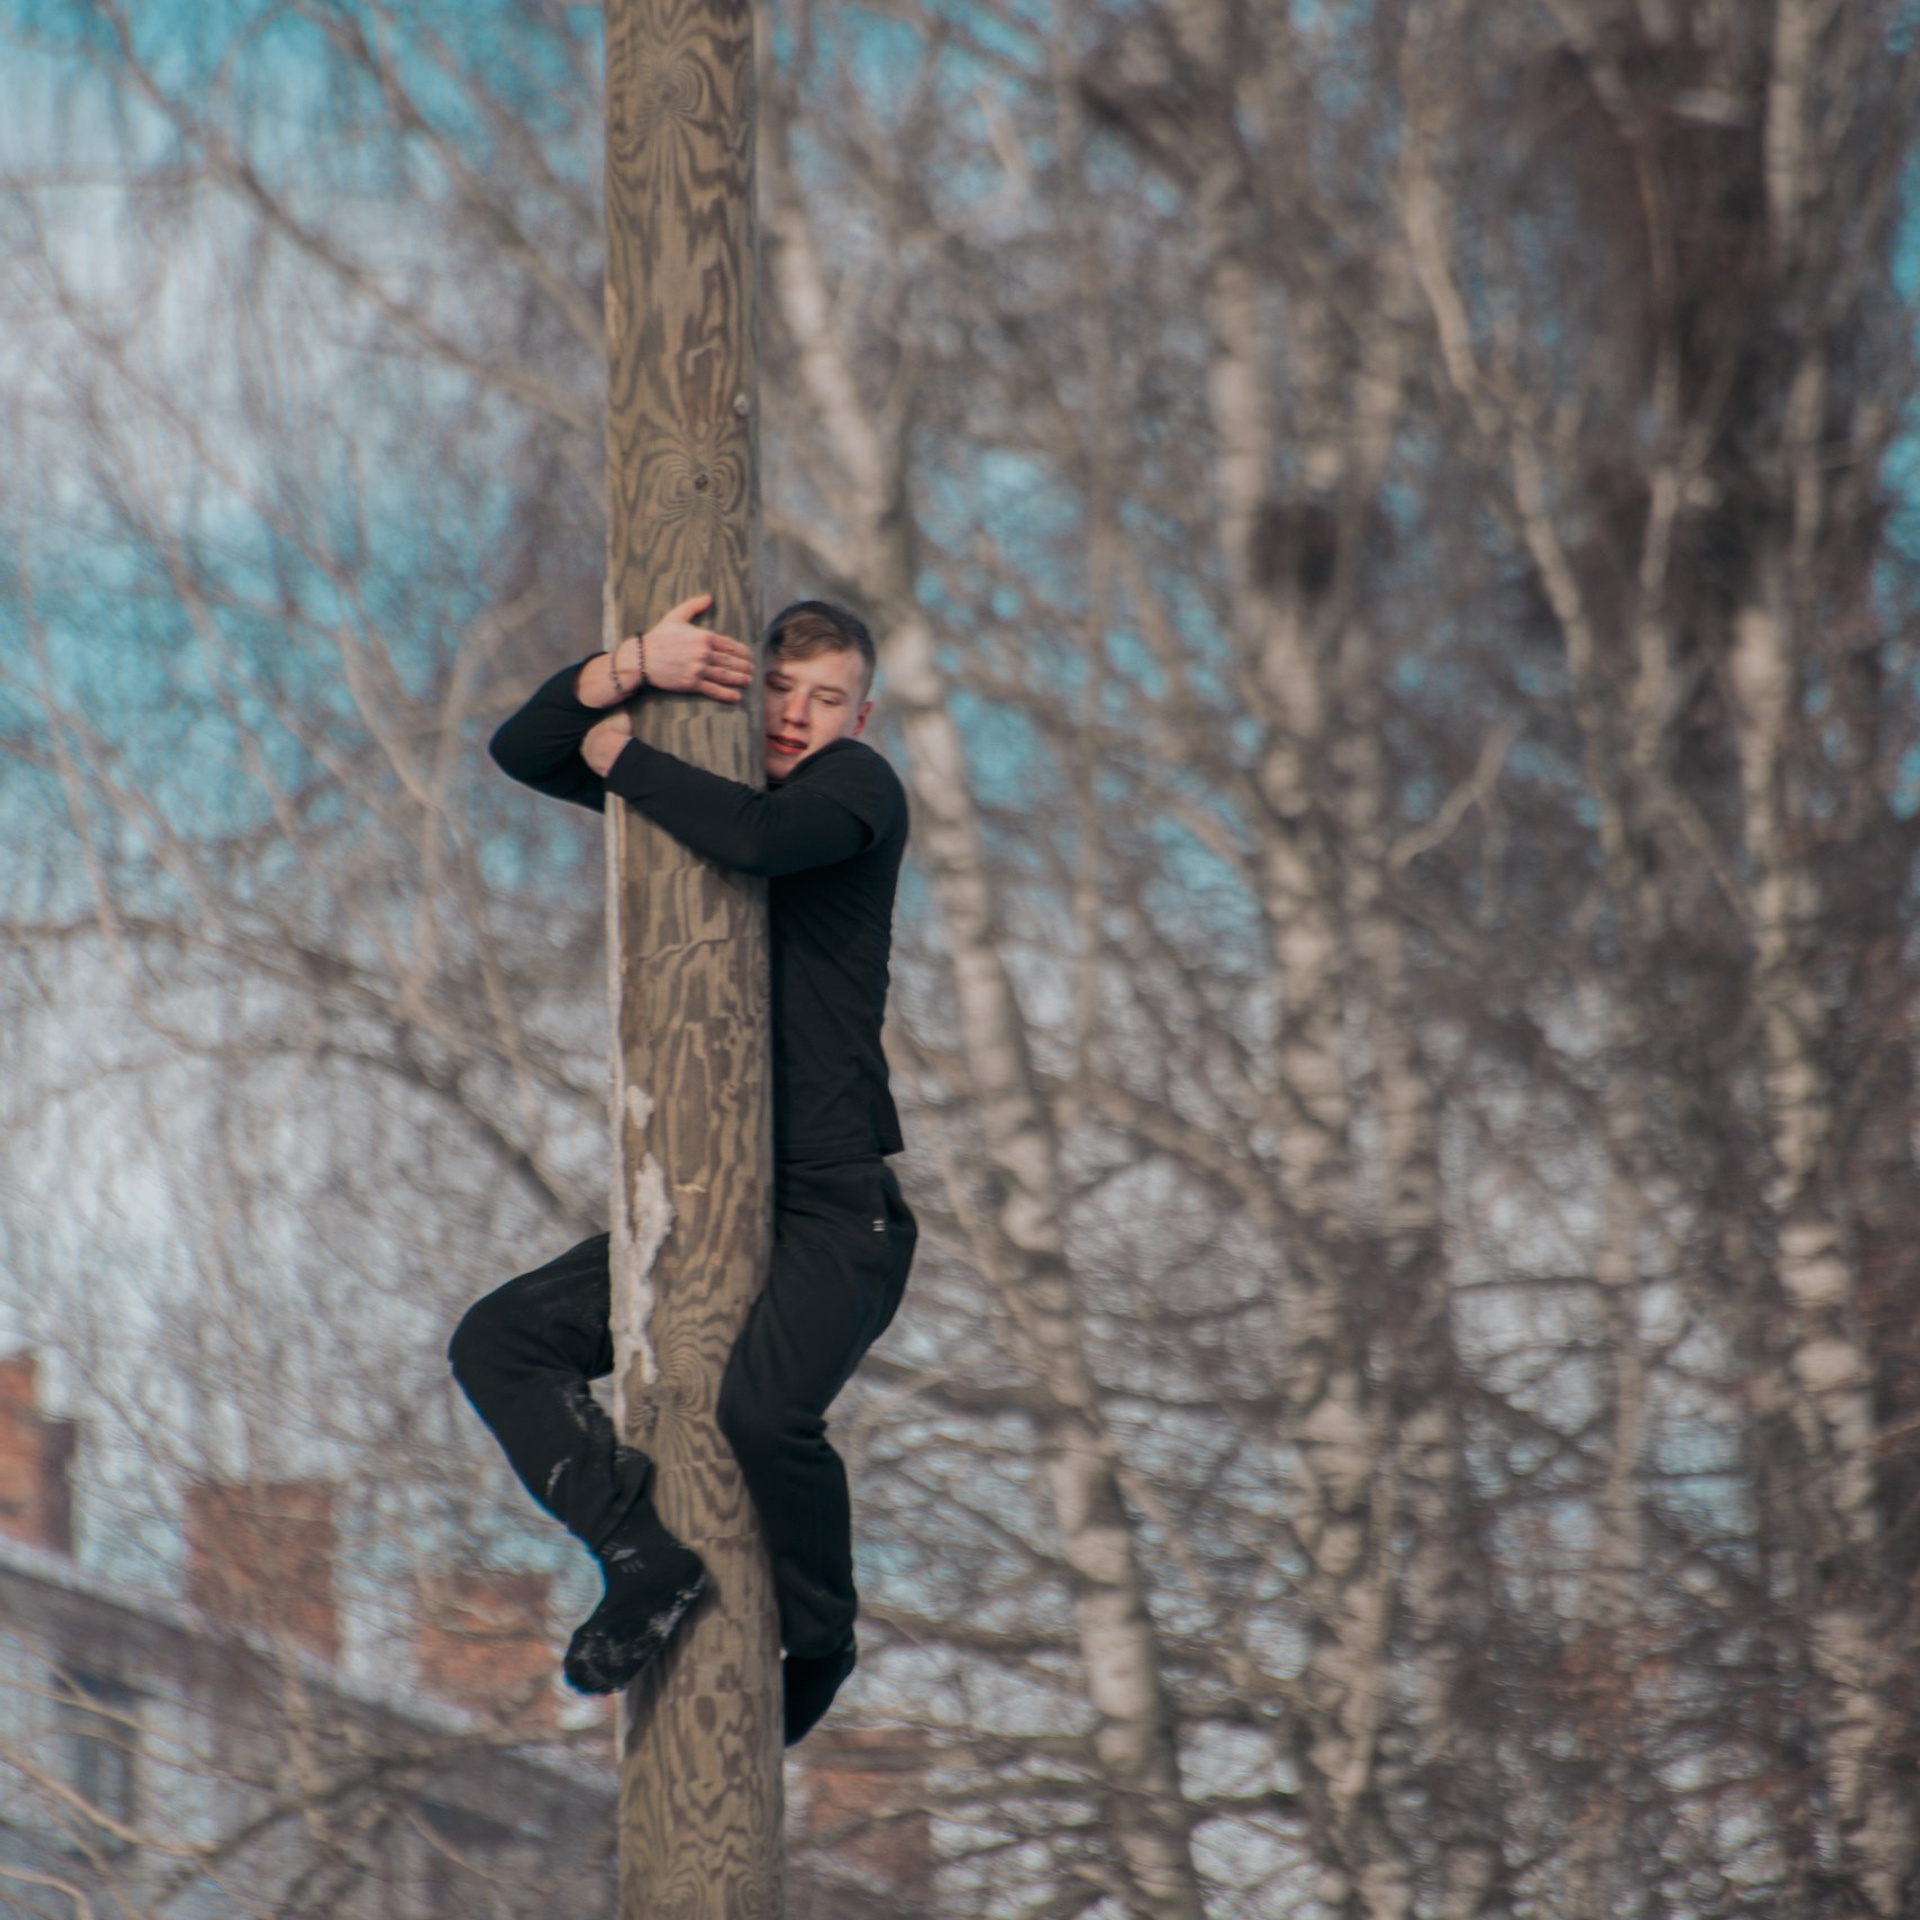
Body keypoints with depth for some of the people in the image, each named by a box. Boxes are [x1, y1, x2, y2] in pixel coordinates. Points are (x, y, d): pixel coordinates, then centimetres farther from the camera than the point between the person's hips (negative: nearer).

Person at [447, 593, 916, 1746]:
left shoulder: (857, 787, -3)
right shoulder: (704, 778, 15)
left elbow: (761, 839, -26)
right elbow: (523, 751, 3)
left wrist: (624, 760, -10)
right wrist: (630, 670, -16)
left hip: (837, 1204, -7)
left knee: (765, 1406, -30)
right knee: (498, 1343, -6)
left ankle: (820, 1638, -4)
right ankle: (647, 1562, -19)